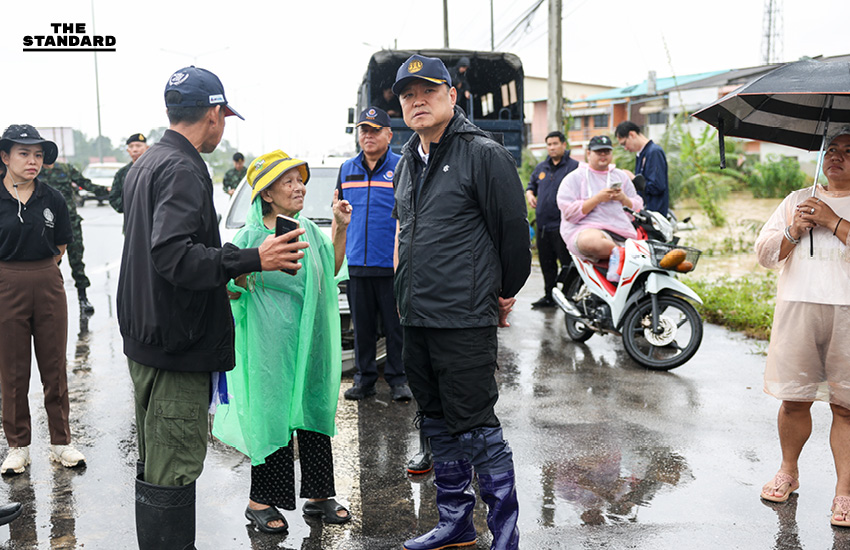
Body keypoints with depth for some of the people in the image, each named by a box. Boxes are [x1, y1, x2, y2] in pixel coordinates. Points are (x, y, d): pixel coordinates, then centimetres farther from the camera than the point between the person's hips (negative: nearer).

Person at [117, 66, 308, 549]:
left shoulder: (146, 164, 16)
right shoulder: (183, 169, -17)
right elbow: (174, 254, -28)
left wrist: (220, 280, 26)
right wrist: (253, 260, -27)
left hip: (147, 338, 11)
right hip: (179, 344, -11)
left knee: (156, 463, 20)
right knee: (174, 472, -4)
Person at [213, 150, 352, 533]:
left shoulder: (308, 230, 7)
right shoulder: (250, 237, -10)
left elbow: (331, 270, 21)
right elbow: (231, 291, -7)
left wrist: (340, 228, 12)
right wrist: (246, 269, -24)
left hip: (311, 344, 6)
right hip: (272, 347, -6)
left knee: (315, 413, 11)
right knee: (271, 417, 0)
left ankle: (318, 495, 25)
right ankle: (261, 502, 16)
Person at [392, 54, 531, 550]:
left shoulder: (483, 154, -9)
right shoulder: (408, 162, 15)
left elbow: (514, 230, -8)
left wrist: (505, 293, 2)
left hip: (465, 322, -8)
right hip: (416, 320, 8)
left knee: (475, 426, -4)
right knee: (440, 425, 16)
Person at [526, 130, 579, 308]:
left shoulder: (575, 166, -2)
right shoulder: (541, 168, 17)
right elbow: (531, 185, 31)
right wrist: (530, 195, 11)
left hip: (563, 225, -6)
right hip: (543, 225, 7)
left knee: (568, 265, -7)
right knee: (546, 264, 13)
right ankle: (549, 296, 23)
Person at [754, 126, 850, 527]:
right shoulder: (796, 200, 18)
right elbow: (764, 253, 12)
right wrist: (793, 231, -4)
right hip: (797, 308, 3)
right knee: (794, 399, 8)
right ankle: (788, 472, 27)